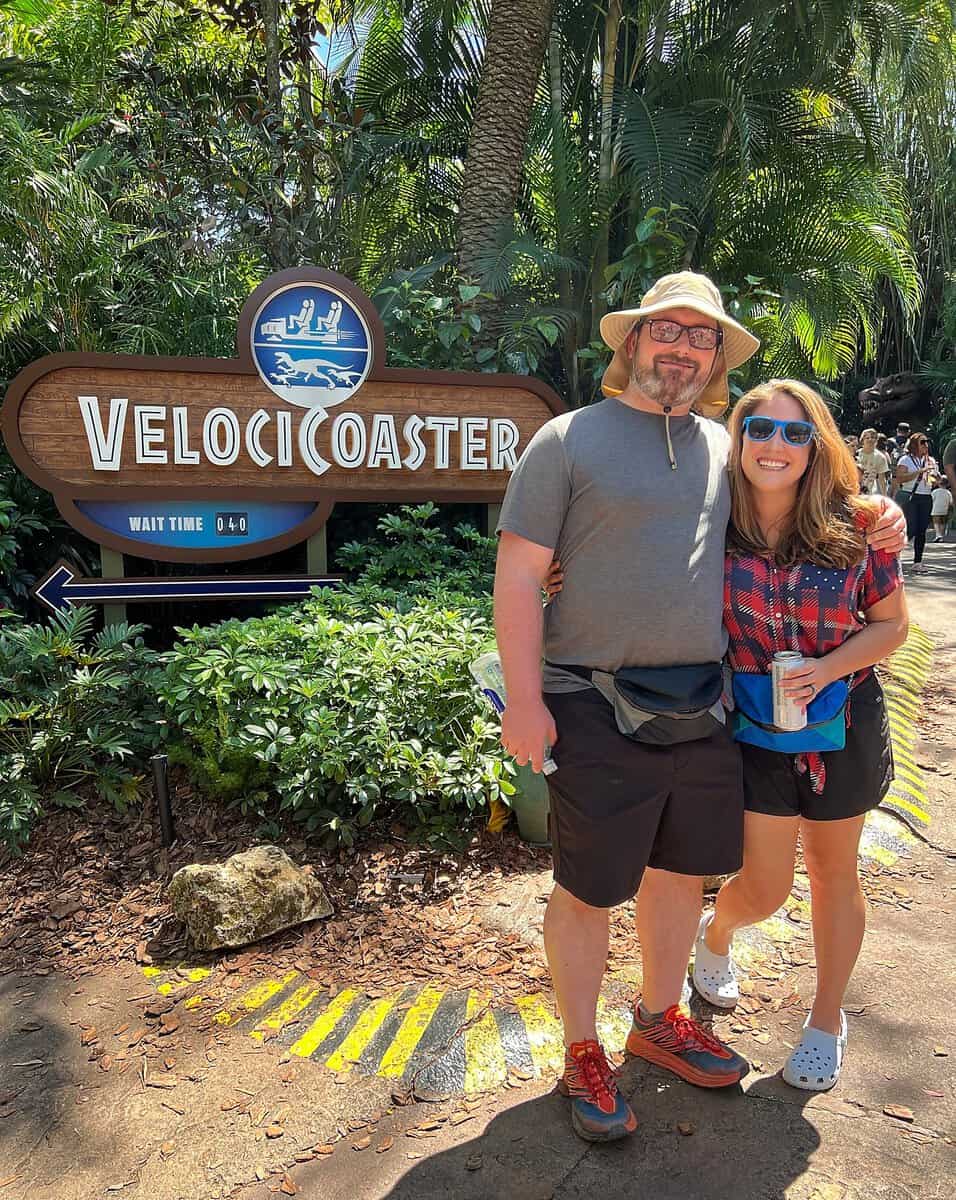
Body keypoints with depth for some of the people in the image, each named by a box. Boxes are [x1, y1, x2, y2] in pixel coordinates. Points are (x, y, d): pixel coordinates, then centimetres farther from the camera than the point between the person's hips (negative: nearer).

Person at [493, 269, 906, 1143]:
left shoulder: (723, 446, 12)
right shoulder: (569, 439, -5)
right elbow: (517, 574, -9)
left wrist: (873, 518, 9)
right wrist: (525, 701, -14)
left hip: (701, 704, 6)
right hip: (597, 708, -6)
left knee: (683, 873, 19)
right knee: (588, 891, 6)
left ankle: (659, 1020, 42)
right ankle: (582, 1052, 29)